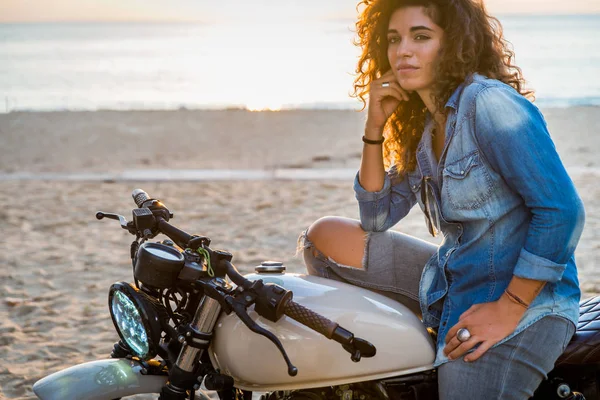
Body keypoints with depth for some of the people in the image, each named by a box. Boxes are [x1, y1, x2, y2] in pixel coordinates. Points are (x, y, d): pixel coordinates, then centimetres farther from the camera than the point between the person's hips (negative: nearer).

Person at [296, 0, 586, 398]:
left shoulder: (488, 103, -17)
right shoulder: (424, 126, 11)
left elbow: (563, 210, -21)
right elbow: (376, 218, 14)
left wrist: (508, 309, -21)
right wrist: (375, 127, 3)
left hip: (523, 304, -9)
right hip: (451, 283, 9)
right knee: (324, 237, 8)